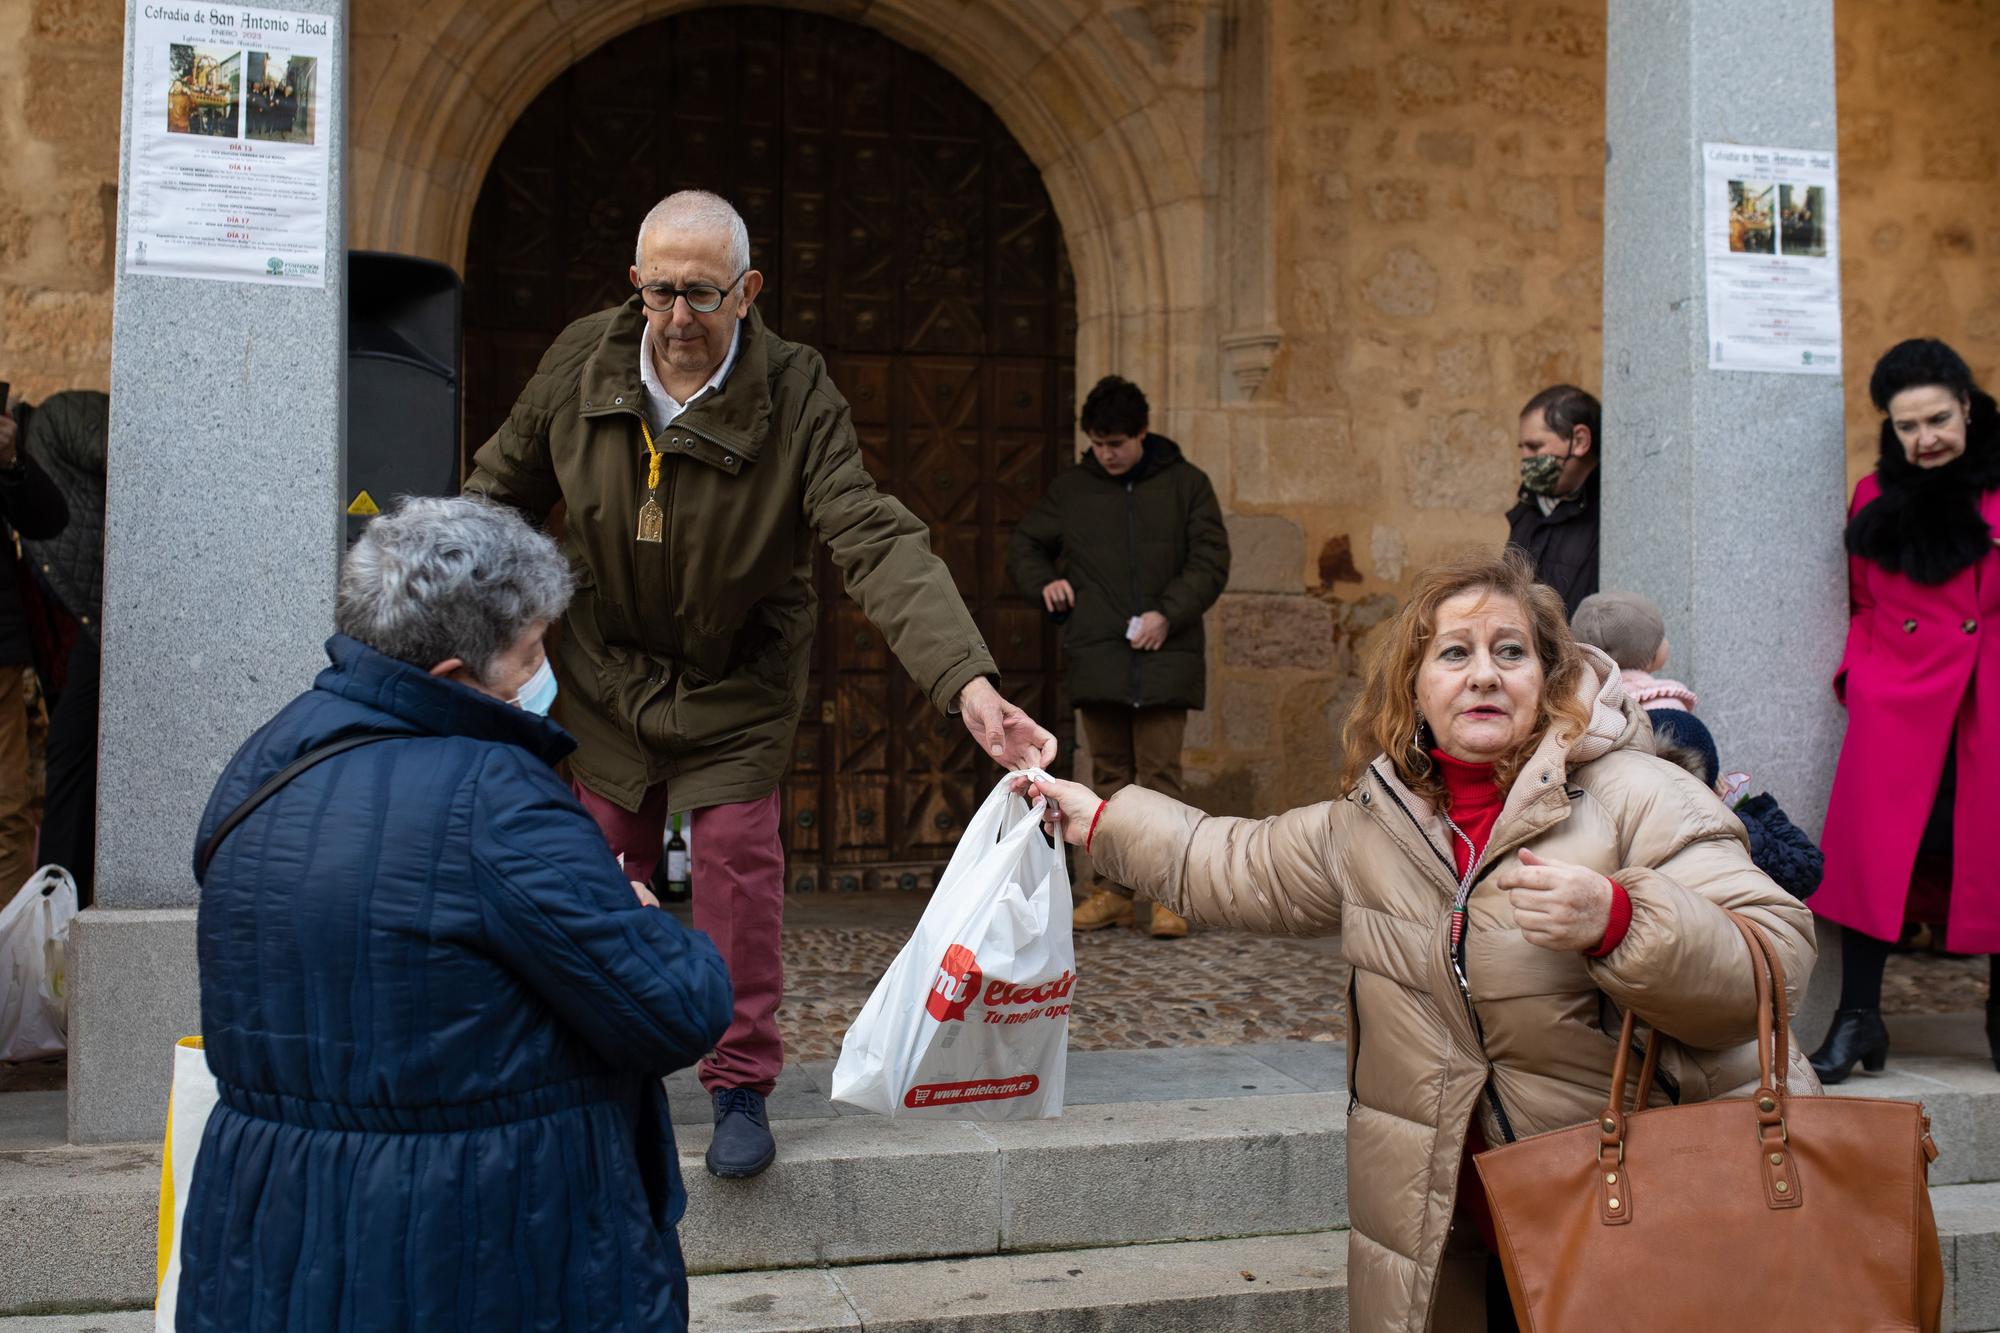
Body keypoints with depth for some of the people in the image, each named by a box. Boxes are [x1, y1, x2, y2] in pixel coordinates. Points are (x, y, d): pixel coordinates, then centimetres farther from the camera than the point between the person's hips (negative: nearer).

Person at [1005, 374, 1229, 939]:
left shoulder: (1186, 484, 5)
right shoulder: (1071, 489, 11)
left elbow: (1210, 561, 0)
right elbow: (1023, 544, 22)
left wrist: (1168, 614, -12)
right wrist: (1043, 582, 1)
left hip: (1163, 655, -2)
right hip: (1096, 657, 3)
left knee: (1160, 777, -5)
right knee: (1110, 777, 7)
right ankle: (1114, 891, 13)